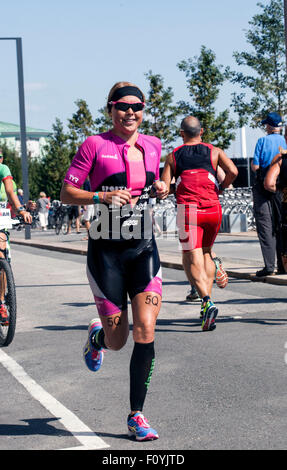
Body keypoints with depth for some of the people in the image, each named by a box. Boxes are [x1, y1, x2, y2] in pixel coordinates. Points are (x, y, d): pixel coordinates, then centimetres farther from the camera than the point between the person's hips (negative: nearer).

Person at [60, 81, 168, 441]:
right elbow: (66, 193, -6)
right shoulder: (95, 145, -5)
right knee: (117, 341, 4)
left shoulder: (152, 145, 9)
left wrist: (160, 190, 3)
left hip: (144, 249, 3)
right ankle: (97, 335, 42)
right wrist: (102, 196, -22)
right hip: (106, 250, -3)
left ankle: (137, 415, 7)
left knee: (145, 333, -8)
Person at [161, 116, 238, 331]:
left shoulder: (174, 156, 12)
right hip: (213, 209, 2)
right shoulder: (214, 151, 12)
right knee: (206, 252, 22)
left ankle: (207, 301, -27)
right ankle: (207, 299, 16)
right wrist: (222, 187, 13)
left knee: (193, 259, -4)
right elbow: (233, 171, -5)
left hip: (188, 209, -2)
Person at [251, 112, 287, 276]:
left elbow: (255, 166, -9)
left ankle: (269, 265, -11)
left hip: (263, 187, -3)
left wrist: (253, 162, 11)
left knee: (265, 226, -3)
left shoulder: (263, 141, -6)